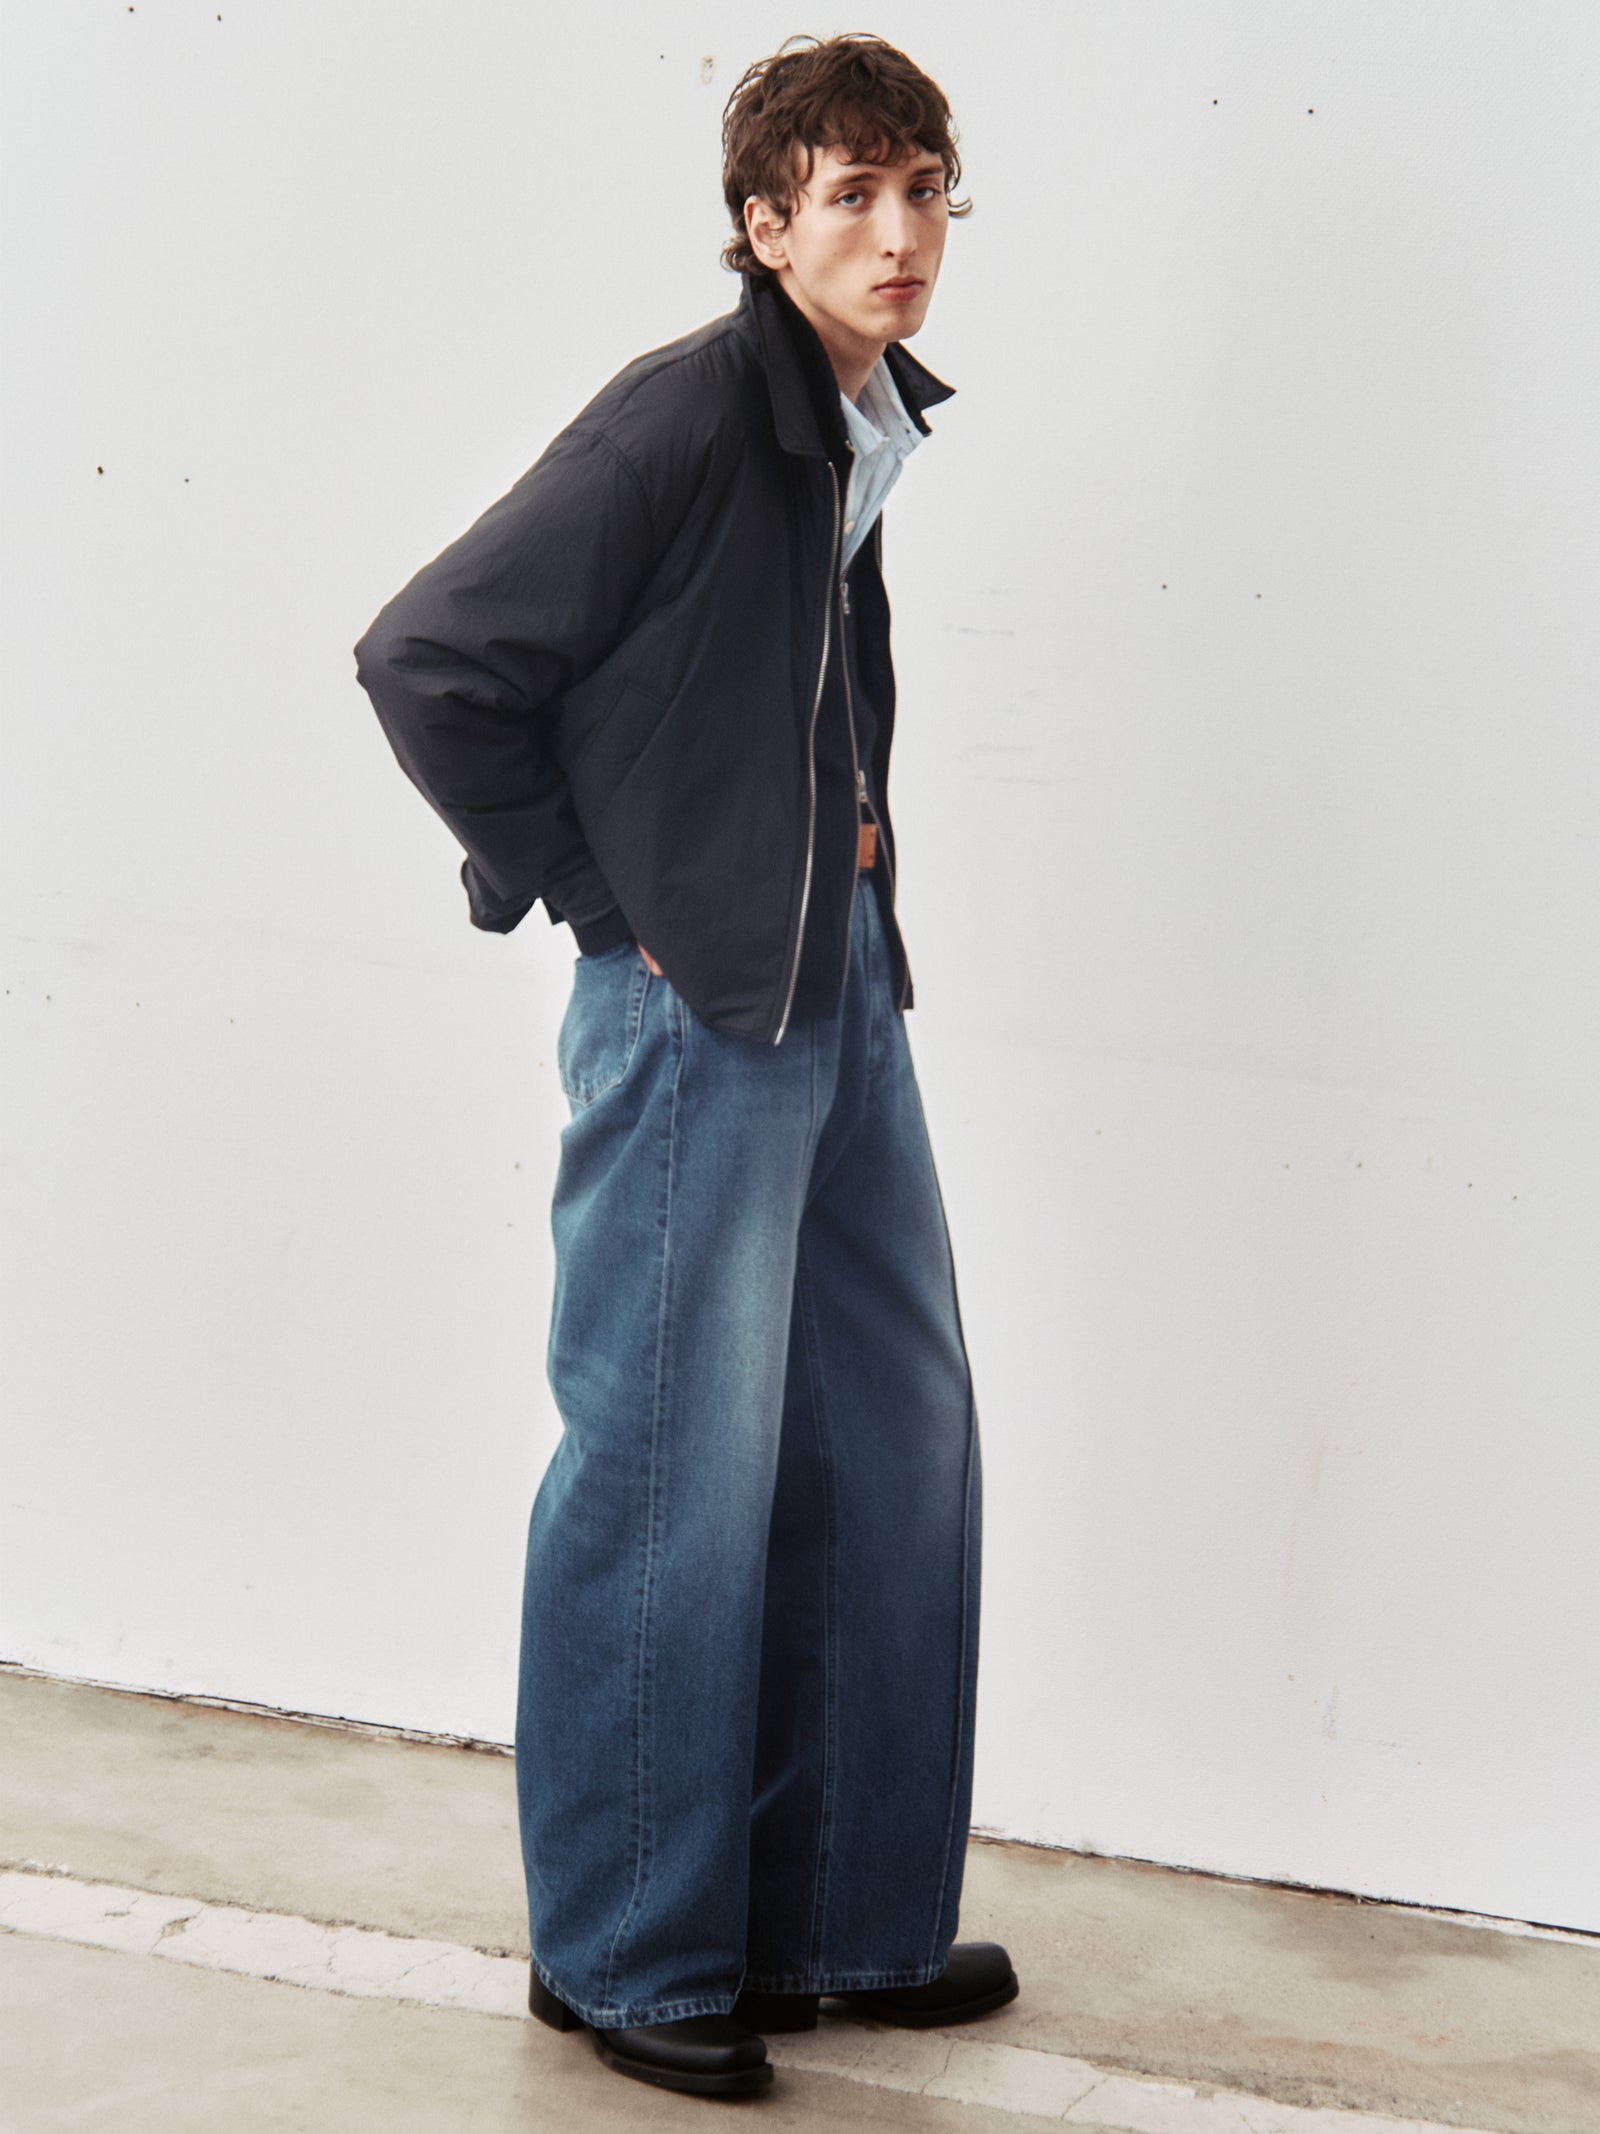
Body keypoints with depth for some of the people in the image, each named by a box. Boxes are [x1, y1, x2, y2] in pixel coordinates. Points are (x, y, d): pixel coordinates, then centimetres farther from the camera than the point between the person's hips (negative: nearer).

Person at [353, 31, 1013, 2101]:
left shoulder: (871, 428, 9)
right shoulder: (687, 412, -15)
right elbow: (425, 657, -15)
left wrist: (844, 885, 11)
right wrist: (594, 890, -10)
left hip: (842, 984, 9)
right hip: (693, 1006, -9)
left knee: (896, 1445, 12)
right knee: (679, 1471, -1)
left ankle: (839, 1916, 25)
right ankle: (624, 1949, 14)